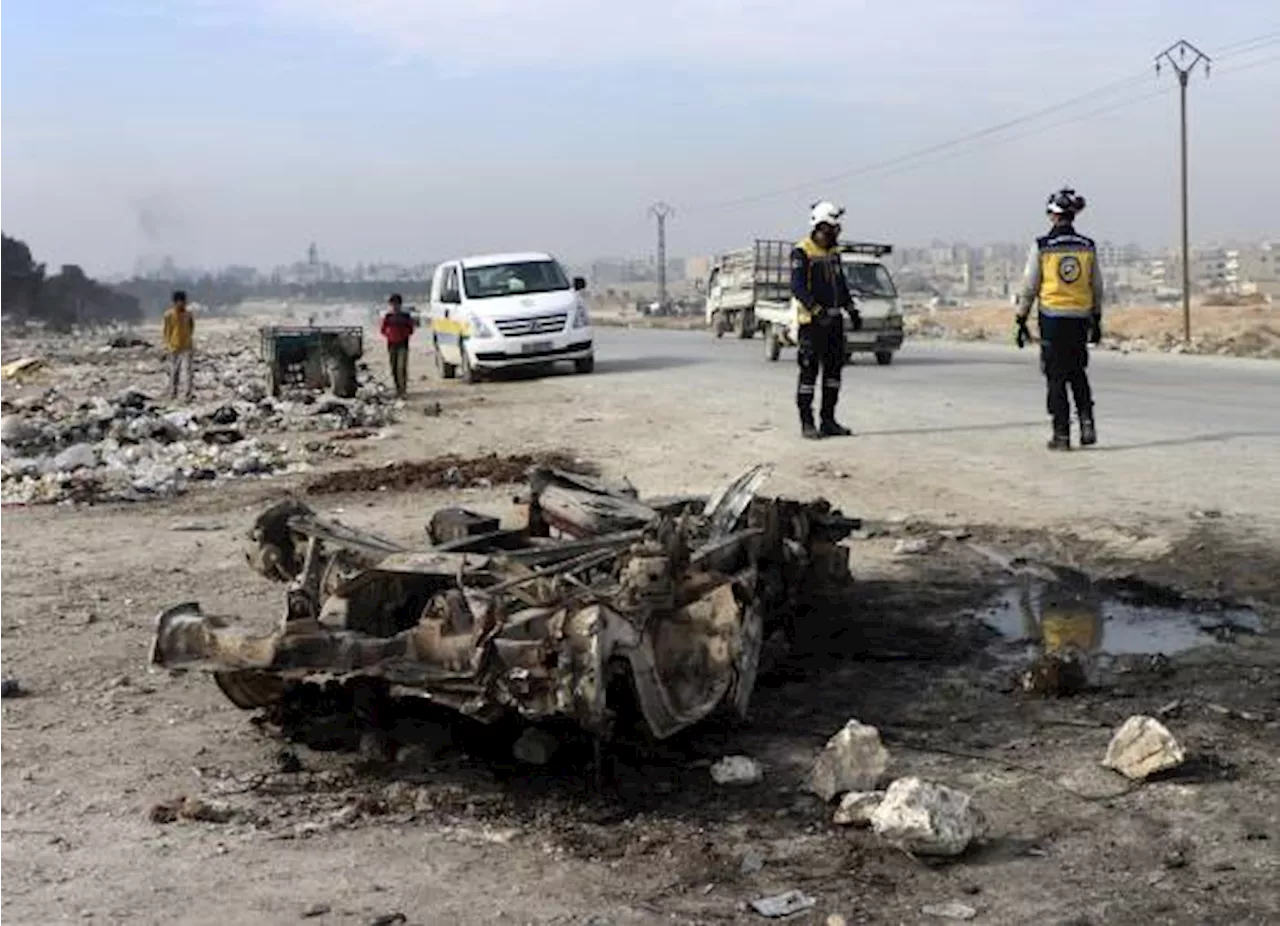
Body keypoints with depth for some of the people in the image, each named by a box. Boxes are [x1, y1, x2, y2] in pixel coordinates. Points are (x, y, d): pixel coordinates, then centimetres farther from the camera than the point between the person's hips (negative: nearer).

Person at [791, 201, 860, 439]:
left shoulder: (833, 252, 14)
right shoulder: (802, 252, -10)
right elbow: (797, 287, -18)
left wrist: (852, 310, 14)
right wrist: (817, 311, -28)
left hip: (833, 320, 8)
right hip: (812, 321, -8)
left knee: (834, 370, 8)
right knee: (809, 372, -5)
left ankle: (828, 421, 14)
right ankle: (807, 423, 1)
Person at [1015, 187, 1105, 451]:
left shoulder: (1041, 246, -8)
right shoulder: (1088, 247, 3)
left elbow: (1029, 287, -5)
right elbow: (1097, 288, 9)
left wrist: (1021, 320, 3)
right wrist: (1097, 320, 19)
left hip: (1052, 319, -3)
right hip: (1081, 318, 3)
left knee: (1056, 377, 4)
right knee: (1078, 373, 20)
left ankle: (1062, 435, 5)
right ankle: (1086, 423, 6)